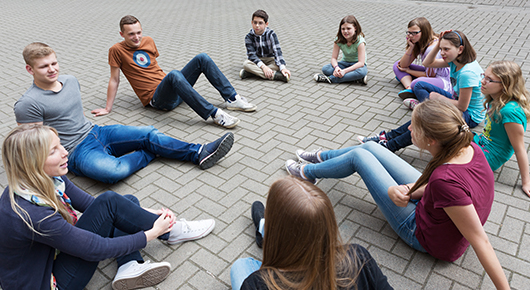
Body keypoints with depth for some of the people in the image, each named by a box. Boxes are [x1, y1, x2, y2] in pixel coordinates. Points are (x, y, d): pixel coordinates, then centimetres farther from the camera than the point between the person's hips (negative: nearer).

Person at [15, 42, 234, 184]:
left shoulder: (70, 81, 9)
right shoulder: (28, 104, -13)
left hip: (96, 132, 7)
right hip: (77, 152, -6)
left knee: (147, 134, -11)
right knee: (112, 171, -36)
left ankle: (199, 153, -11)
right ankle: (148, 153, -8)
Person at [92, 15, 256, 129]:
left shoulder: (148, 41, 13)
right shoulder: (117, 51, -3)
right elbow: (114, 80, 0)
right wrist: (108, 108, 0)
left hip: (173, 90, 7)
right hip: (156, 98, -7)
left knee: (202, 58, -7)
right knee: (174, 74, -40)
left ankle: (232, 99, -11)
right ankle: (214, 114, -44)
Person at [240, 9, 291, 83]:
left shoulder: (271, 34, -14)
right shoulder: (249, 37, -13)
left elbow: (277, 51, -23)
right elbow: (252, 55, -21)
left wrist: (282, 68, -38)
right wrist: (263, 67, -38)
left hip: (270, 60, 0)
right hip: (257, 60, 0)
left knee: (279, 65, -32)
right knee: (246, 64, -31)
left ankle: (248, 72, -33)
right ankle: (275, 75, -38)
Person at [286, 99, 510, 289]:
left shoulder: (446, 180, -42)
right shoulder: (468, 147, -18)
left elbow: (481, 242, -34)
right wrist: (408, 189, -21)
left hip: (423, 234, -7)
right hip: (429, 202, 7)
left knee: (358, 156, -2)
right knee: (369, 147, 10)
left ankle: (307, 172, 27)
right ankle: (319, 157, 40)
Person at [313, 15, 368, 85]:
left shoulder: (359, 41, -21)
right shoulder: (339, 39, -10)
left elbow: (361, 63, -26)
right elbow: (334, 58, -10)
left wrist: (344, 71, -36)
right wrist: (336, 68, -34)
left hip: (357, 65, -4)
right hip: (345, 63, 4)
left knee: (362, 72, -40)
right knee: (325, 69, -23)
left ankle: (330, 78, -36)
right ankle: (356, 78, -27)